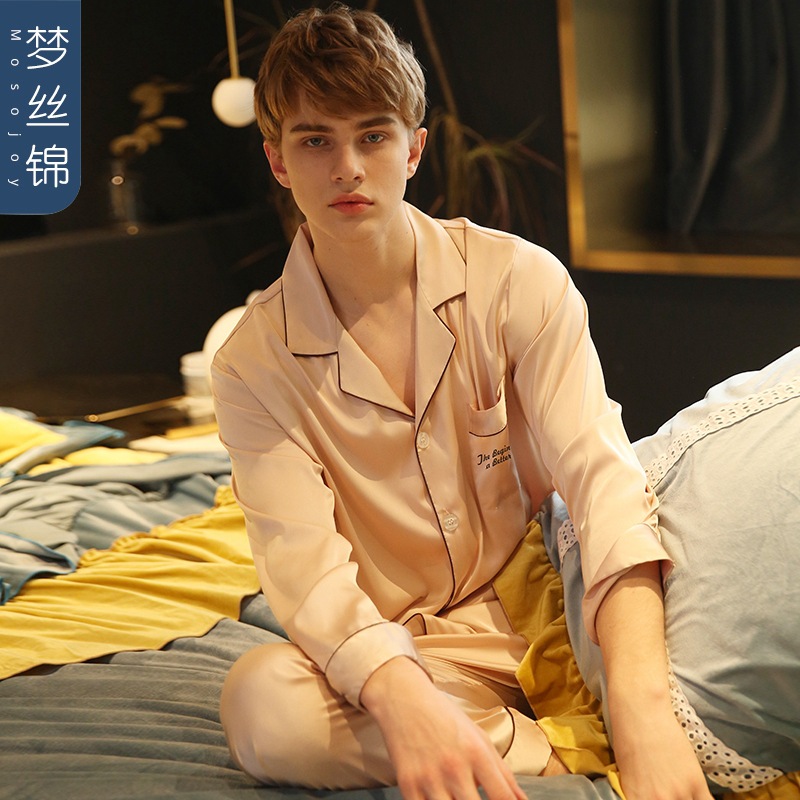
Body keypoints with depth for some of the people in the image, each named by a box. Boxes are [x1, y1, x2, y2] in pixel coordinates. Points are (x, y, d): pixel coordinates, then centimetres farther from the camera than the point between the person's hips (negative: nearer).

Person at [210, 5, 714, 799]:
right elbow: (306, 569, -18)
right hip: (405, 652, 0)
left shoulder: (519, 279, -7)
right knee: (262, 700, -33)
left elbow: (599, 472, -20)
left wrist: (642, 704, -38)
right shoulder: (255, 366, -5)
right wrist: (407, 701, -42)